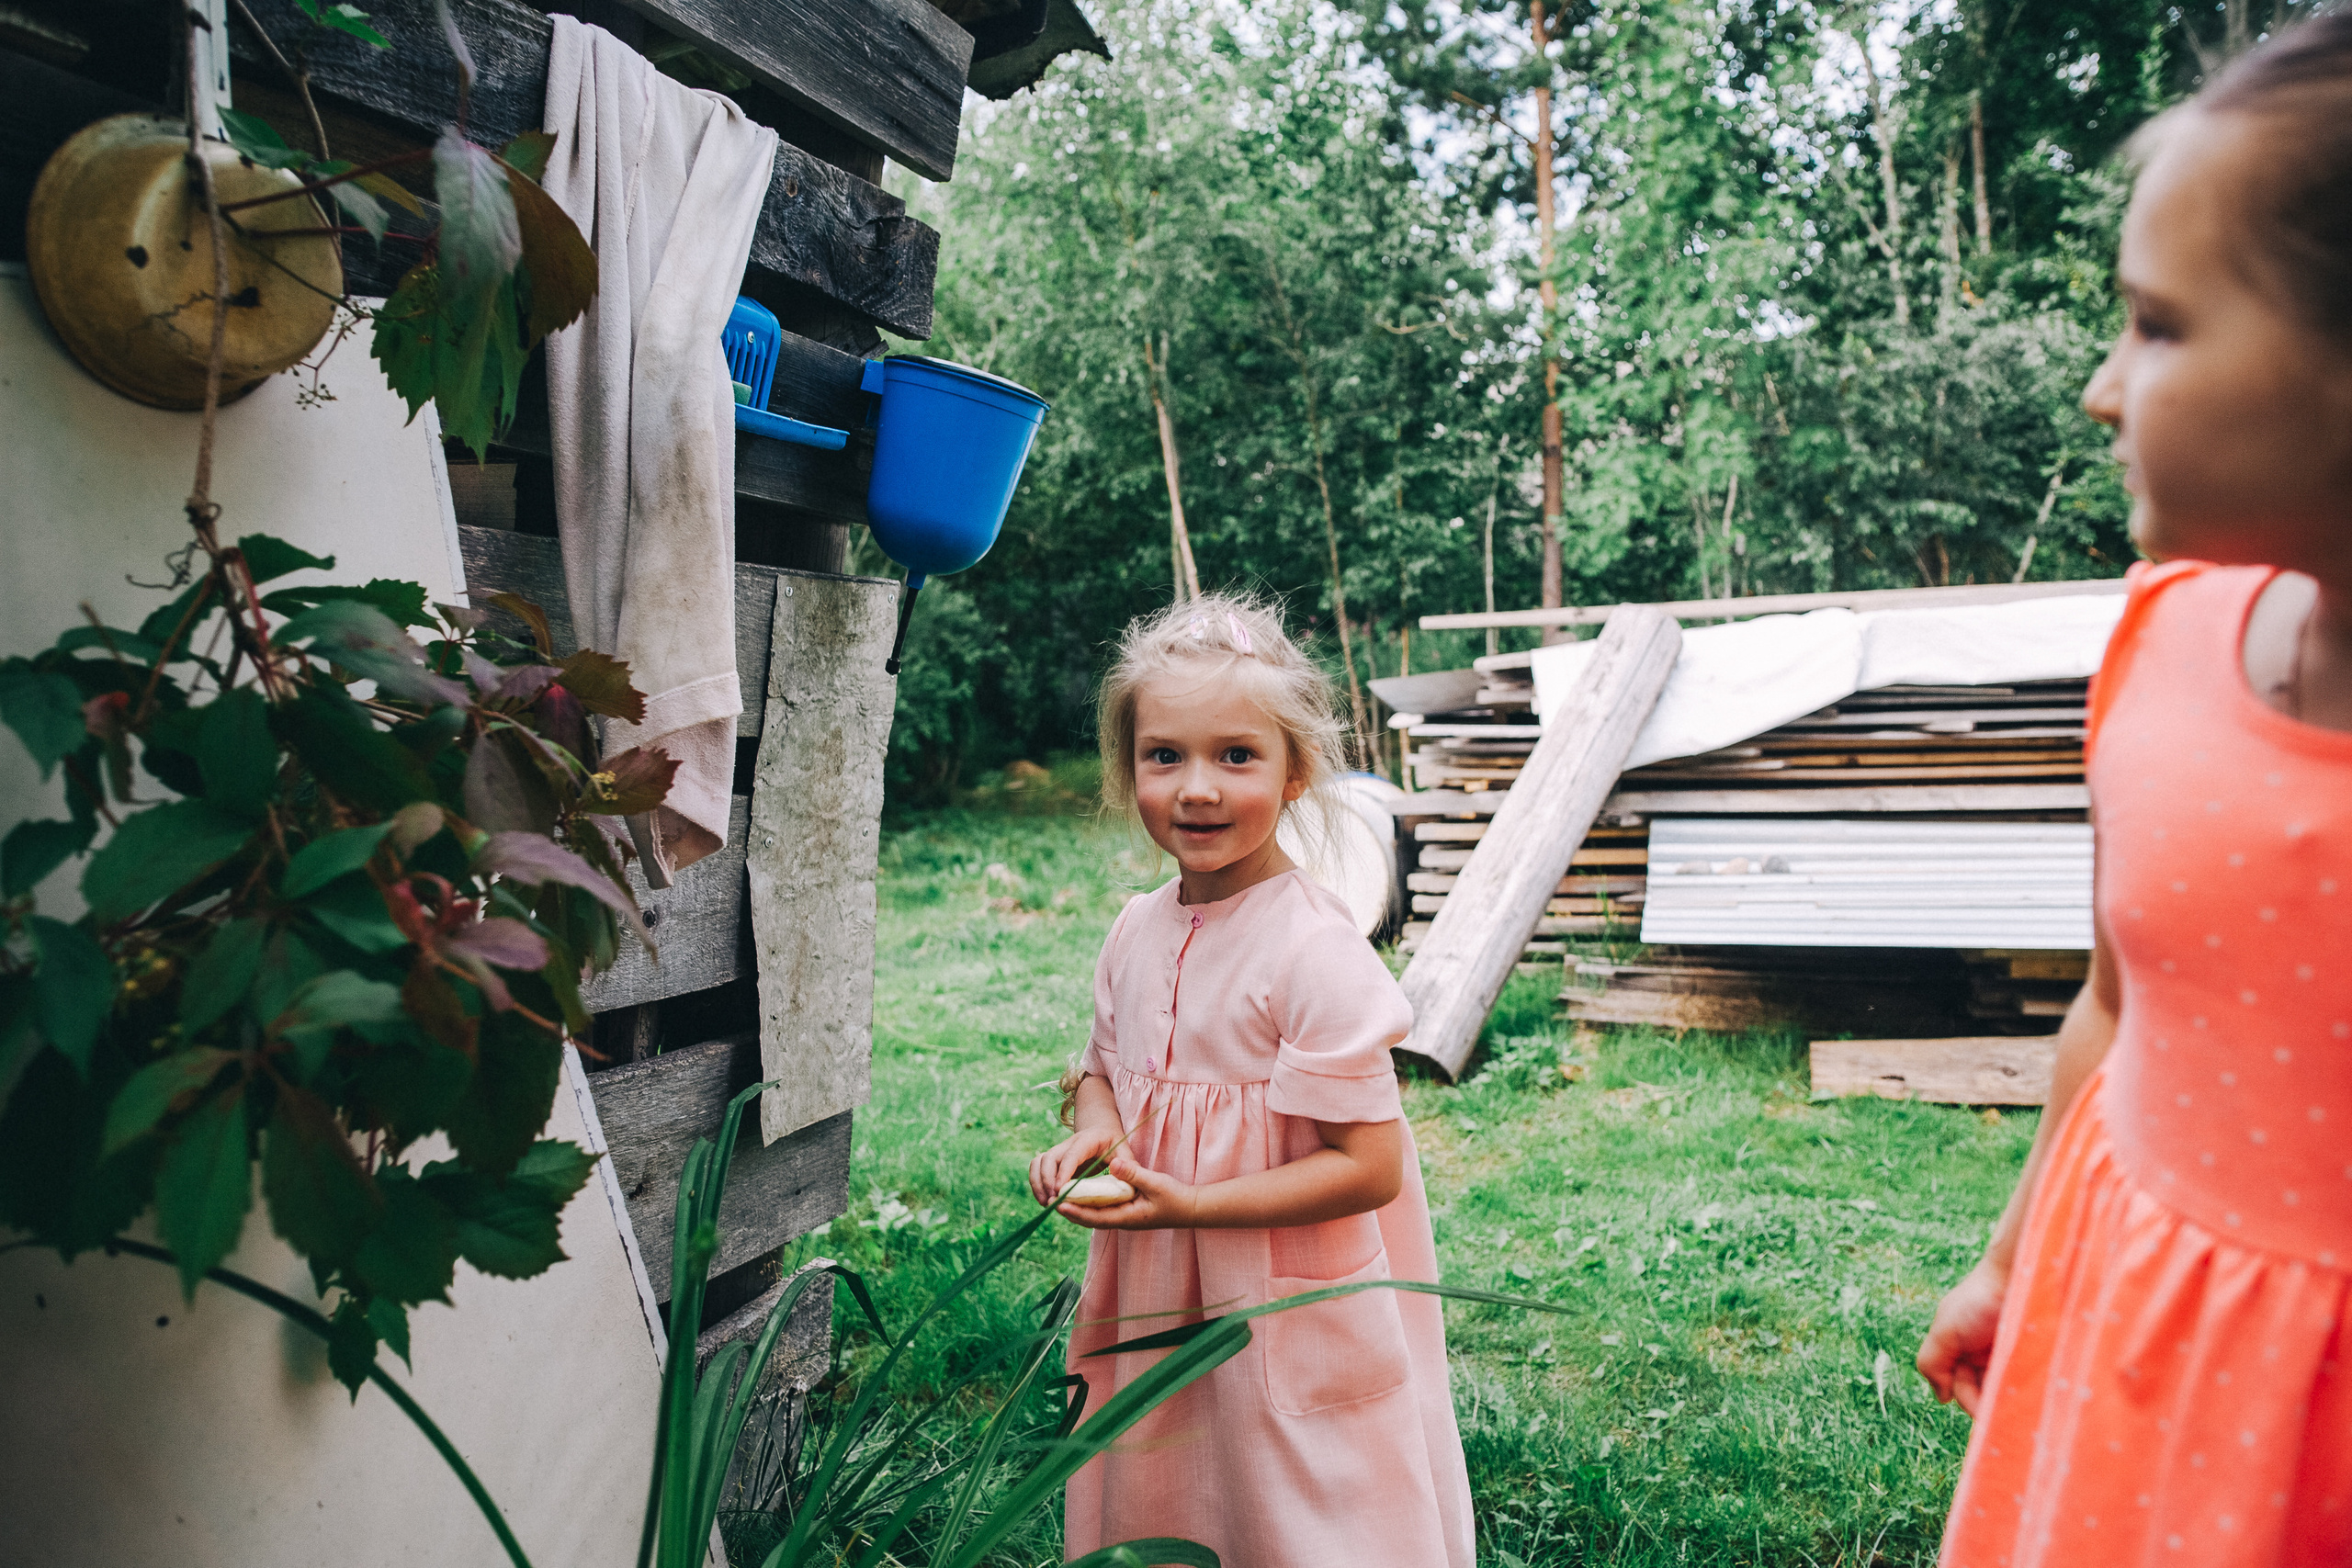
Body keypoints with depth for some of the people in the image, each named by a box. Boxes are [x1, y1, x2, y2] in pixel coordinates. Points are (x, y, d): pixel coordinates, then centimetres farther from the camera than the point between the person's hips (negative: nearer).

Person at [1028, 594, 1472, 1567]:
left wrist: (1189, 1204, -26)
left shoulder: (1315, 954, -22)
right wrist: (1092, 1131, -8)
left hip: (1289, 1310, -6)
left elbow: (1370, 1167, -21)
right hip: (1154, 1303, 7)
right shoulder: (1138, 930, -1)